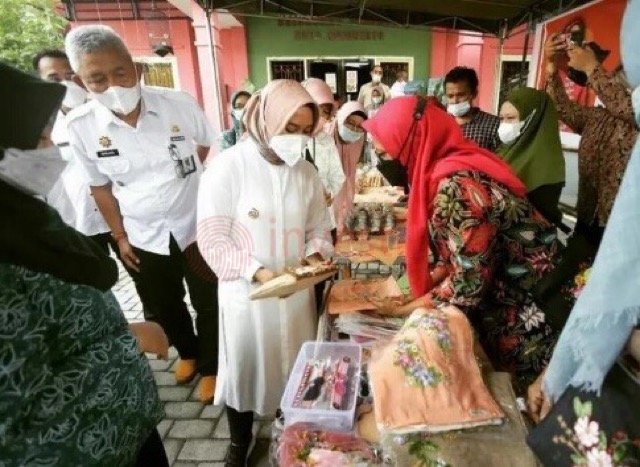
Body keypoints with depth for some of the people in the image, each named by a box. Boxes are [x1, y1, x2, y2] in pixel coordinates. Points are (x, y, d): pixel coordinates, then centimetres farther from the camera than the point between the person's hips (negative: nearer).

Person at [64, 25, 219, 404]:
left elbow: (214, 153, 0)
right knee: (163, 308, 21)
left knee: (208, 304, 12)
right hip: (143, 237, 2)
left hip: (196, 226, -1)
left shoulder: (179, 104, -16)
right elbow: (100, 186, 1)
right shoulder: (81, 126, -12)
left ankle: (210, 367, 38)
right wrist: (119, 236, 3)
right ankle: (188, 352, 50)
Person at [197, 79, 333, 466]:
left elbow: (318, 228, 8)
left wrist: (316, 255, -13)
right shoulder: (228, 167, -14)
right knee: (244, 369, 16)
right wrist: (257, 271, -25)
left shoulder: (307, 173, 0)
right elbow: (212, 238, -16)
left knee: (295, 367, 20)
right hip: (246, 294, -3)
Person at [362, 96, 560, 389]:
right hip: (495, 299, 8)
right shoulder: (445, 167, -3)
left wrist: (403, 310, -16)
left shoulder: (458, 186, -31)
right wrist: (416, 288, -4)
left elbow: (468, 283, -28)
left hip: (526, 314, -8)